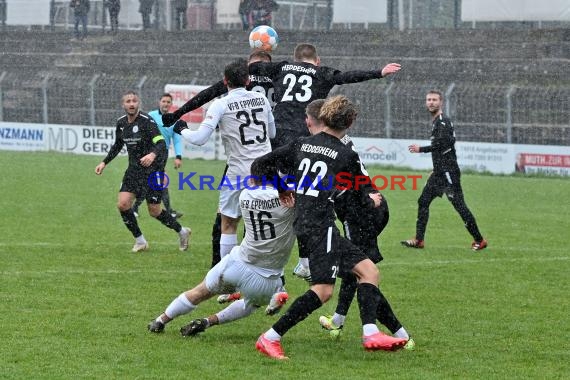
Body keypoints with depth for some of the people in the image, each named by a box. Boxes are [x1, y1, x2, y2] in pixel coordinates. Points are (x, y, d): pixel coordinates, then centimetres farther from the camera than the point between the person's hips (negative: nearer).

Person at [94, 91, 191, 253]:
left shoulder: (146, 121, -17)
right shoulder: (121, 123, 4)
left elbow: (161, 143, -27)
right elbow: (117, 146, 21)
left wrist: (153, 154, -47)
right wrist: (104, 163, 14)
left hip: (152, 169, -6)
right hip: (134, 169, 6)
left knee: (154, 211, -3)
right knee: (123, 204, -10)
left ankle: (181, 232, 23)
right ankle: (140, 241, 6)